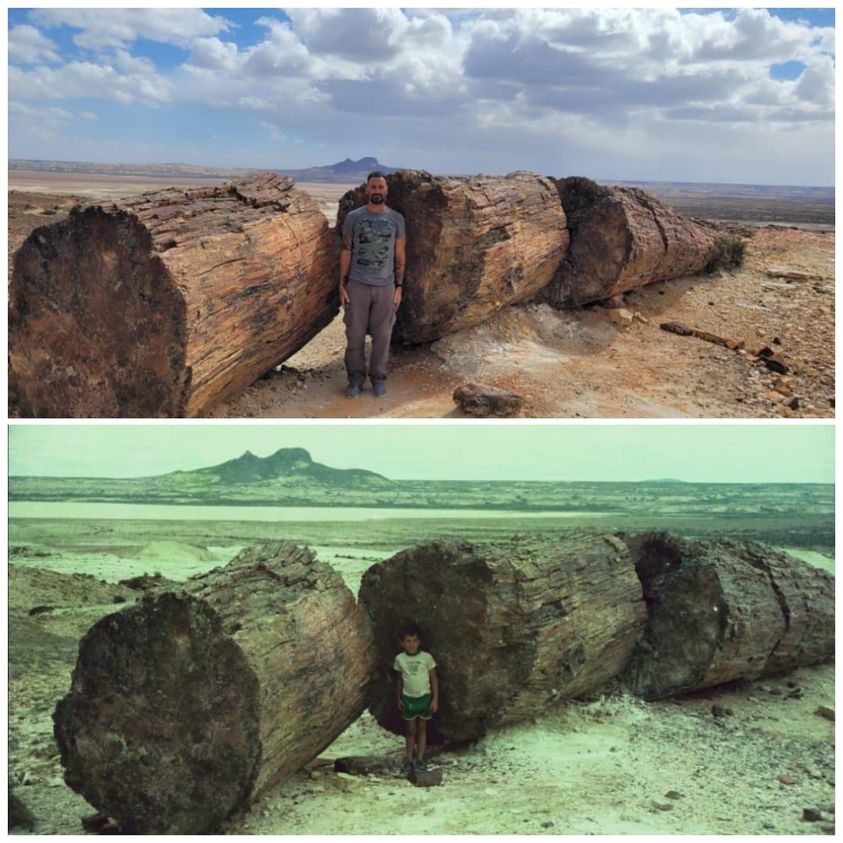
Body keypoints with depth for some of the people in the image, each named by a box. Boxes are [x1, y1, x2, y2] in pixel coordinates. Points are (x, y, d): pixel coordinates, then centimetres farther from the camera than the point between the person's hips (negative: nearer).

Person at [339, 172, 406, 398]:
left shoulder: (396, 219, 3)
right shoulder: (353, 217, 0)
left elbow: (399, 255, 6)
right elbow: (346, 251, 2)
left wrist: (399, 287, 3)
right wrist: (342, 285, -2)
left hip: (385, 286, 1)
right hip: (357, 285, -1)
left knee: (382, 334, 6)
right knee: (355, 334, 4)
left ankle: (378, 377, 19)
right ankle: (356, 377, 16)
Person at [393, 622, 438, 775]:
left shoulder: (426, 657, -9)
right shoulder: (400, 659, -4)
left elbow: (434, 679, -3)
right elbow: (400, 680, 7)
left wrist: (435, 699, -5)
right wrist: (398, 698, 8)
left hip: (425, 697, -1)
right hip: (408, 698, 1)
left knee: (422, 729, 8)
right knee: (411, 730, 7)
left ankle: (420, 759, 13)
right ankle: (408, 760, 12)